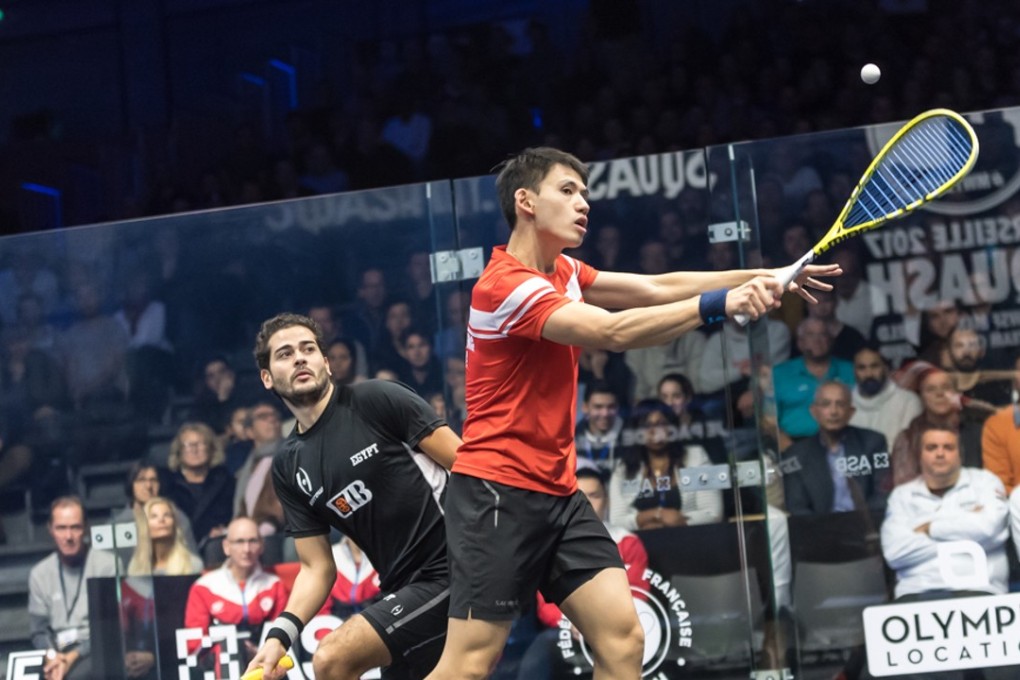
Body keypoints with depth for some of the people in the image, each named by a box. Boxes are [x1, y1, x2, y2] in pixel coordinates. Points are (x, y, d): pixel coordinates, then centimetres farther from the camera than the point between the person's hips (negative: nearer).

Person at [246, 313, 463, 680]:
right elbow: (317, 568, 12)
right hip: (404, 589, 7)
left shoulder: (376, 401, -7)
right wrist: (279, 635, -5)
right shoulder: (288, 469, 11)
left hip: (455, 569, -7)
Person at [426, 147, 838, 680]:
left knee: (622, 637, -3)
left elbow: (656, 288, 11)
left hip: (556, 491, 9)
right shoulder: (509, 284, -18)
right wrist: (720, 304, -30)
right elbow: (613, 331, -28)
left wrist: (764, 277, 3)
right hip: (497, 492, -9)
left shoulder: (562, 273, 12)